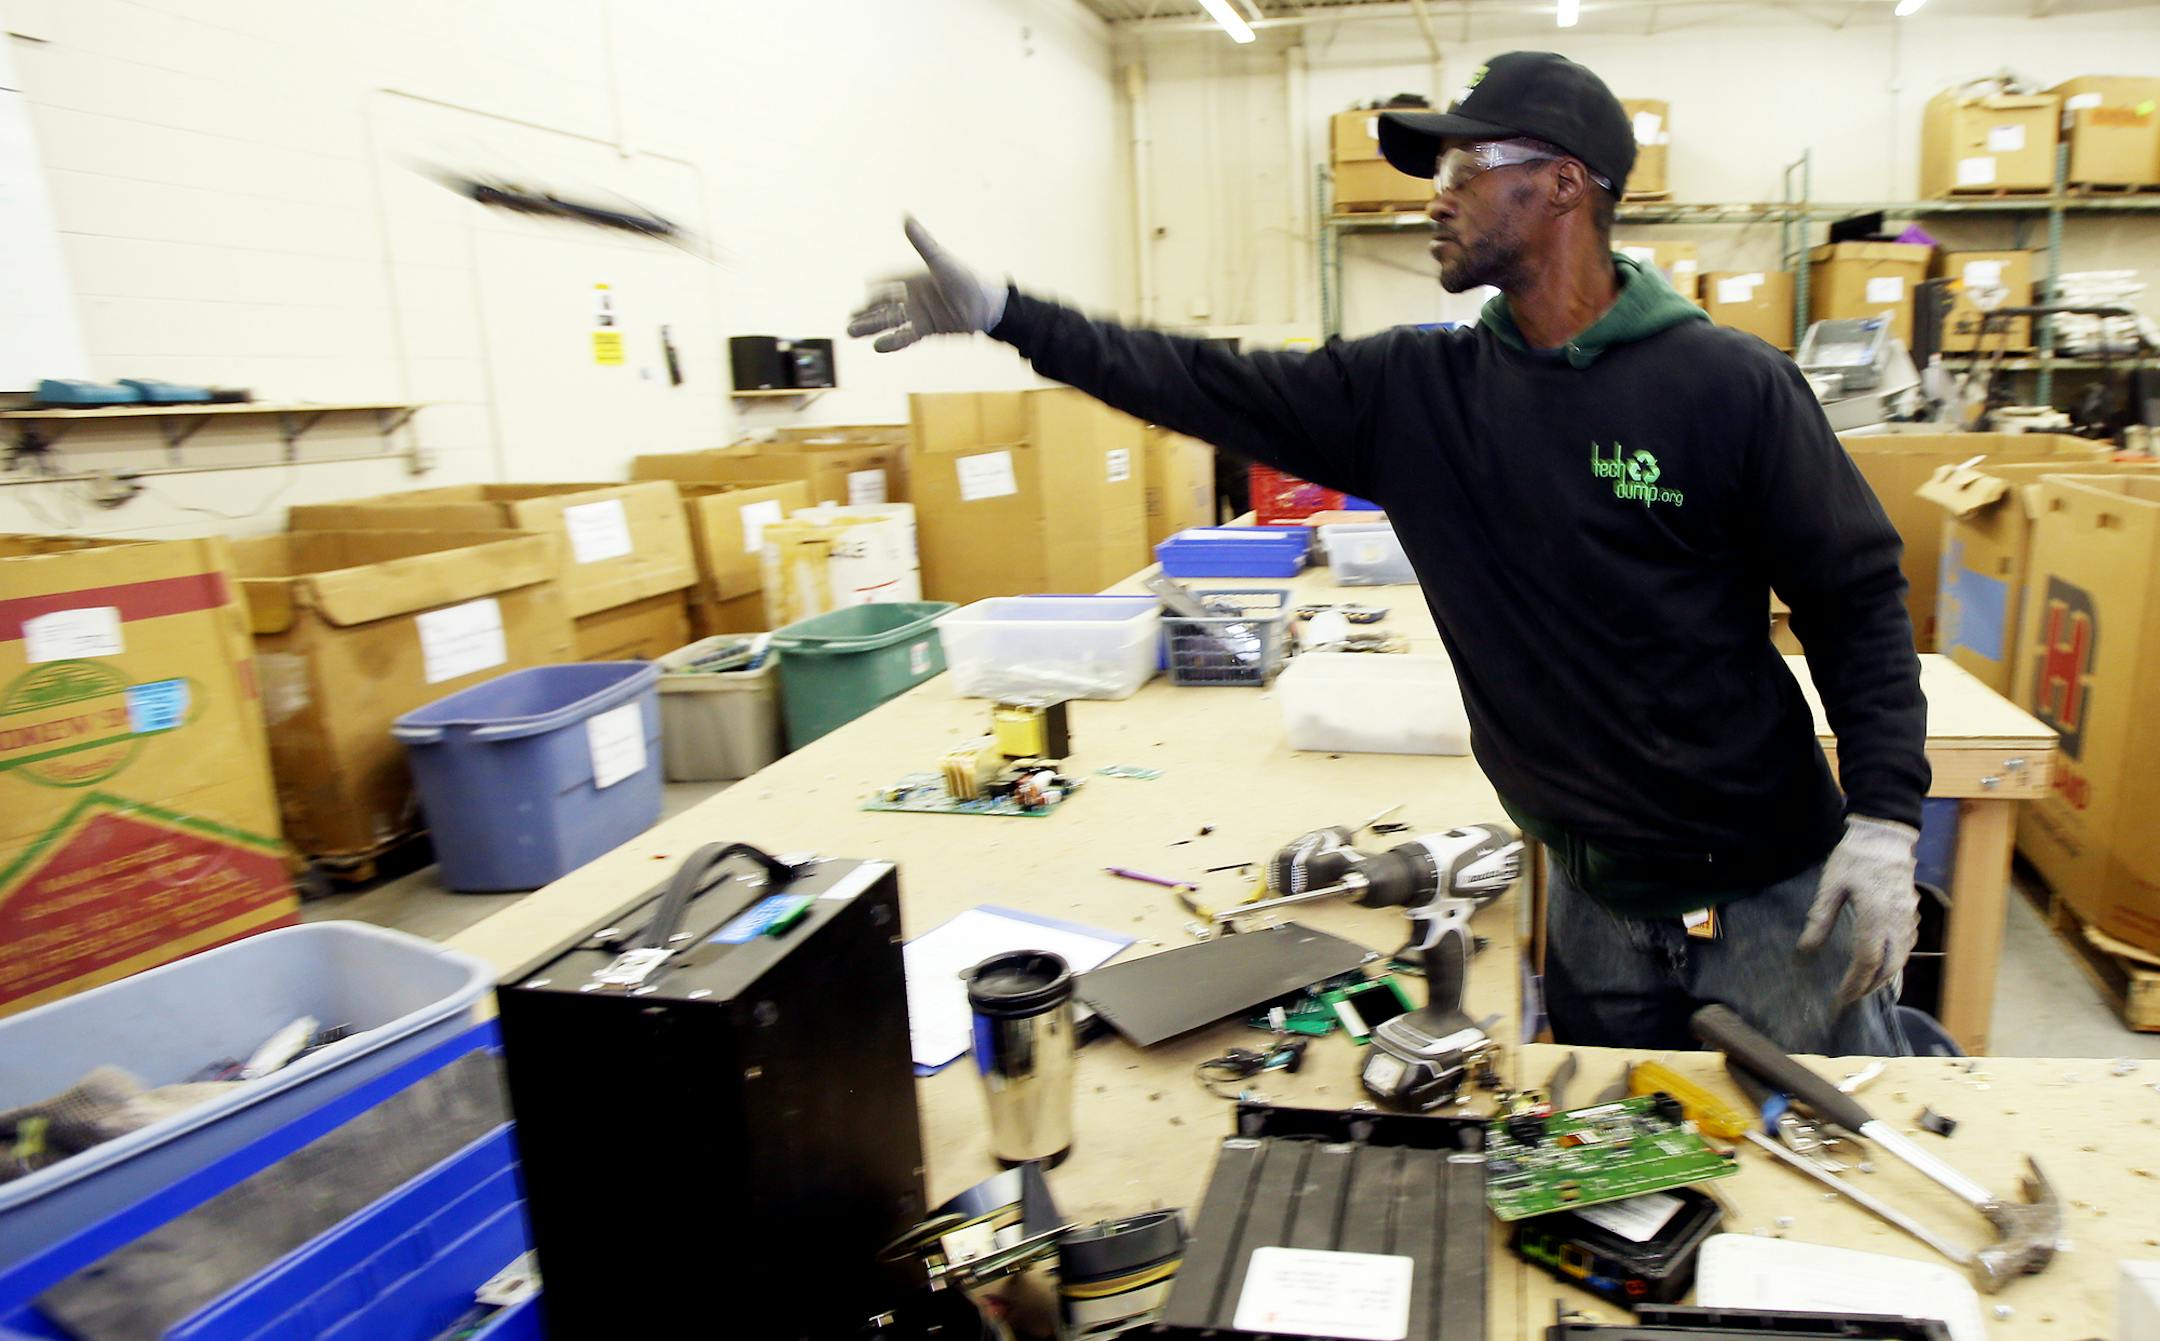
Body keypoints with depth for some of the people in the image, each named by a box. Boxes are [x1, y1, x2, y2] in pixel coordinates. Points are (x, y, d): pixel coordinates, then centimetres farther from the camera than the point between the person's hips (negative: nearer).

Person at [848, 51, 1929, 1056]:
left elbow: (1858, 599, -7)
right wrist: (1002, 313, -5)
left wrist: (1884, 819, -14)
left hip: (1771, 896, -3)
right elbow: (1213, 390, -4)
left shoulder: (1731, 386, -12)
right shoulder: (1411, 390, -3)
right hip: (1591, 901, 4)